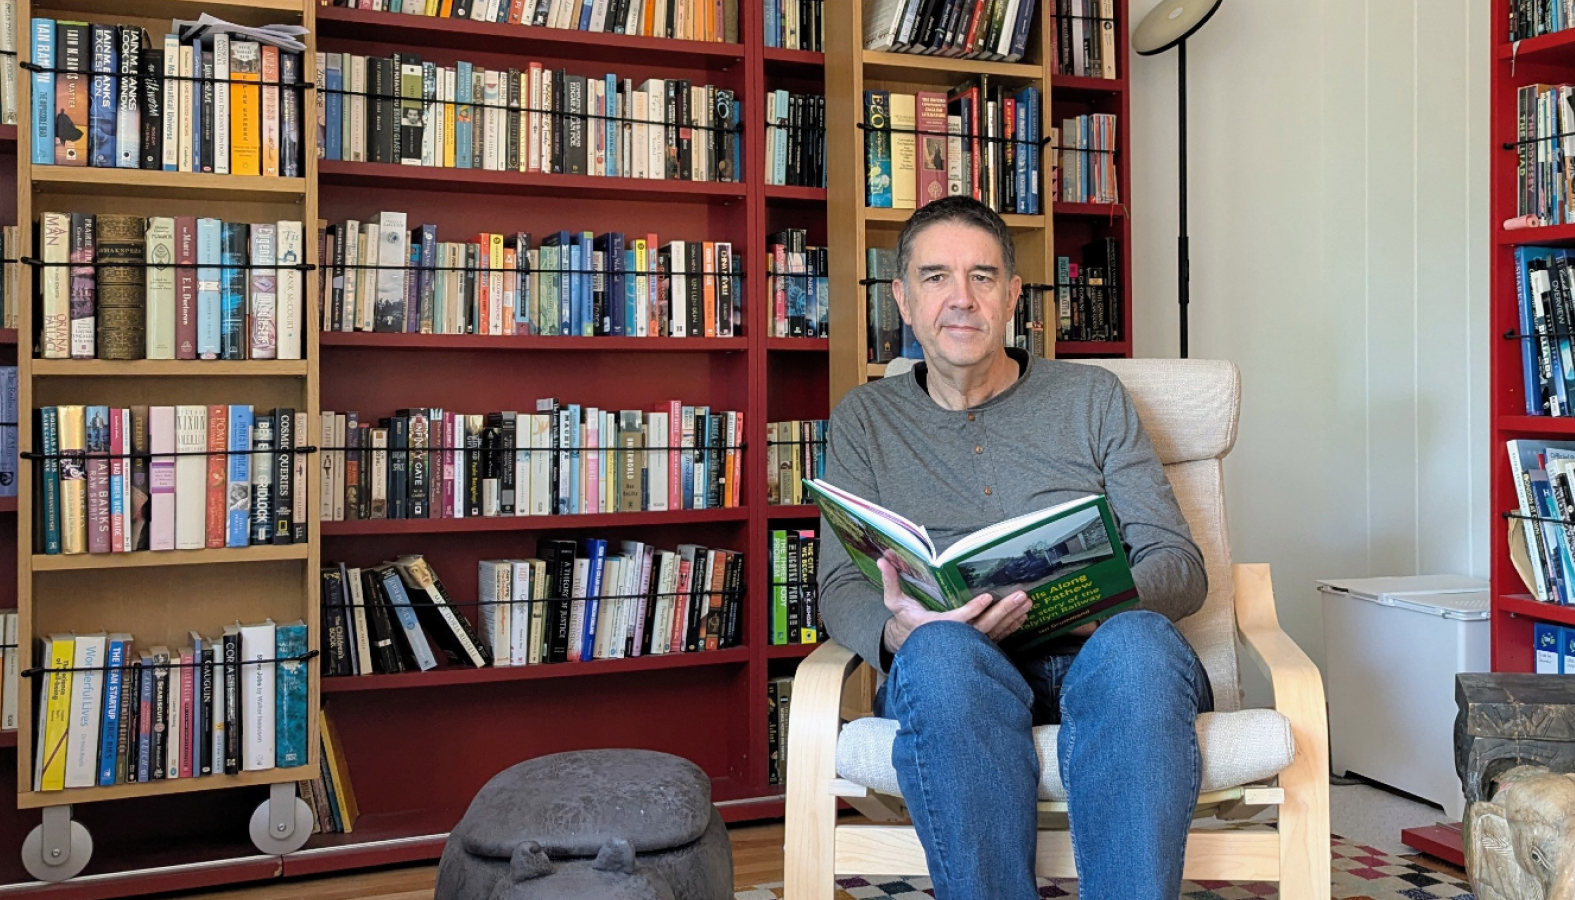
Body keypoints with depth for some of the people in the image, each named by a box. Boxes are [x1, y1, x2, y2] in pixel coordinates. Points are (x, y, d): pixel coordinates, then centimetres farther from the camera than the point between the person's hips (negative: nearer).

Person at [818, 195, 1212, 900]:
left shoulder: (1092, 397, 18)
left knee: (1138, 644, -36)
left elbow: (1179, 564, 11)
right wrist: (898, 629, -17)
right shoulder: (865, 419, 18)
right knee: (940, 650, -37)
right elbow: (841, 589, 8)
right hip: (953, 670, 0)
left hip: (1093, 653, 1)